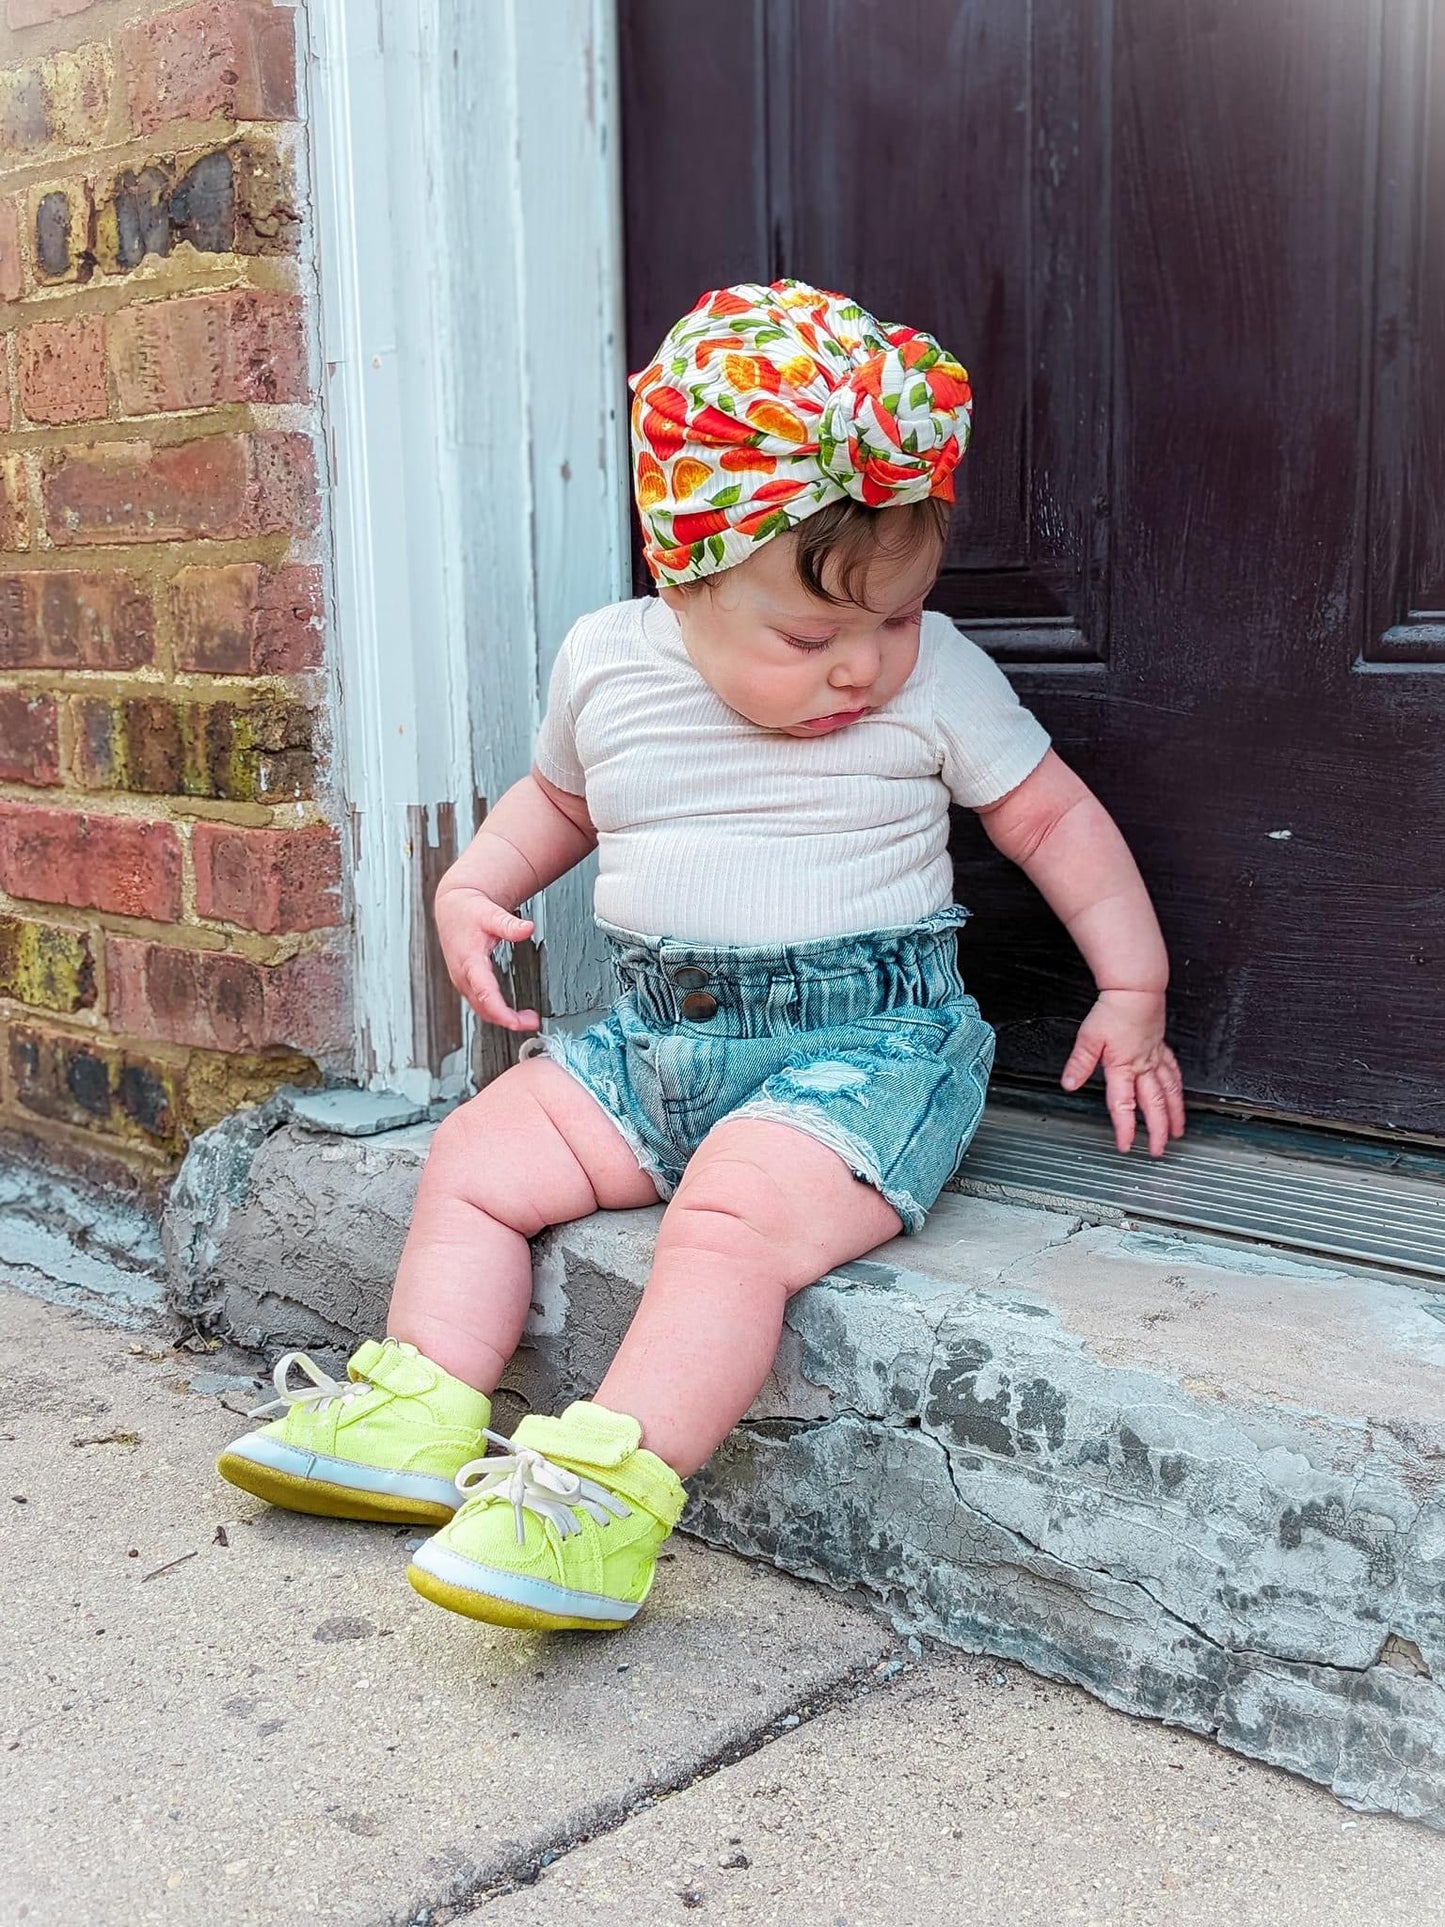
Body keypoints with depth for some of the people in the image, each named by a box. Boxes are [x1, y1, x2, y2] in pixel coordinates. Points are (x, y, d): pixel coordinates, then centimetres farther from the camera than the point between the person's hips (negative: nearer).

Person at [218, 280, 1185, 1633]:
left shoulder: (936, 679, -4)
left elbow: (1053, 817, 6)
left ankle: (616, 1483, -26)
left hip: (866, 1040, -5)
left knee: (737, 1212, -30)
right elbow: (556, 796, 23)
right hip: (656, 1035, 5)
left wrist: (1133, 990, 2)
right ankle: (425, 1409, 4)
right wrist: (473, 887, 6)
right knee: (475, 1155, -1)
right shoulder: (604, 665, 3)